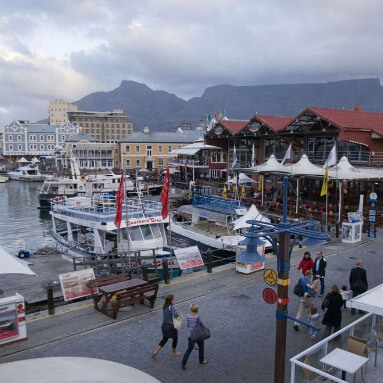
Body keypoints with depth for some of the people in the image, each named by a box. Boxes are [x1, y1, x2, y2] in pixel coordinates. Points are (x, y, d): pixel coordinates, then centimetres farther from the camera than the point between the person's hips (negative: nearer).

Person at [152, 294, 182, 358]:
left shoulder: (164, 307, -1)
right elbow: (175, 315, -41)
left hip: (164, 325, 7)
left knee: (164, 339, 23)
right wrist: (178, 314, -20)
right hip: (171, 327, -7)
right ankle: (174, 352, 39)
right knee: (175, 338, 20)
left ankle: (156, 352, 14)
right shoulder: (171, 307, -26)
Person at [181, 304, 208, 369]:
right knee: (201, 347, 24)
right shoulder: (198, 317, -20)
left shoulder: (188, 317, -11)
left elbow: (188, 325, 0)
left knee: (189, 349, 16)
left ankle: (183, 364, 11)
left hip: (190, 335, 3)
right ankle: (202, 360, 42)